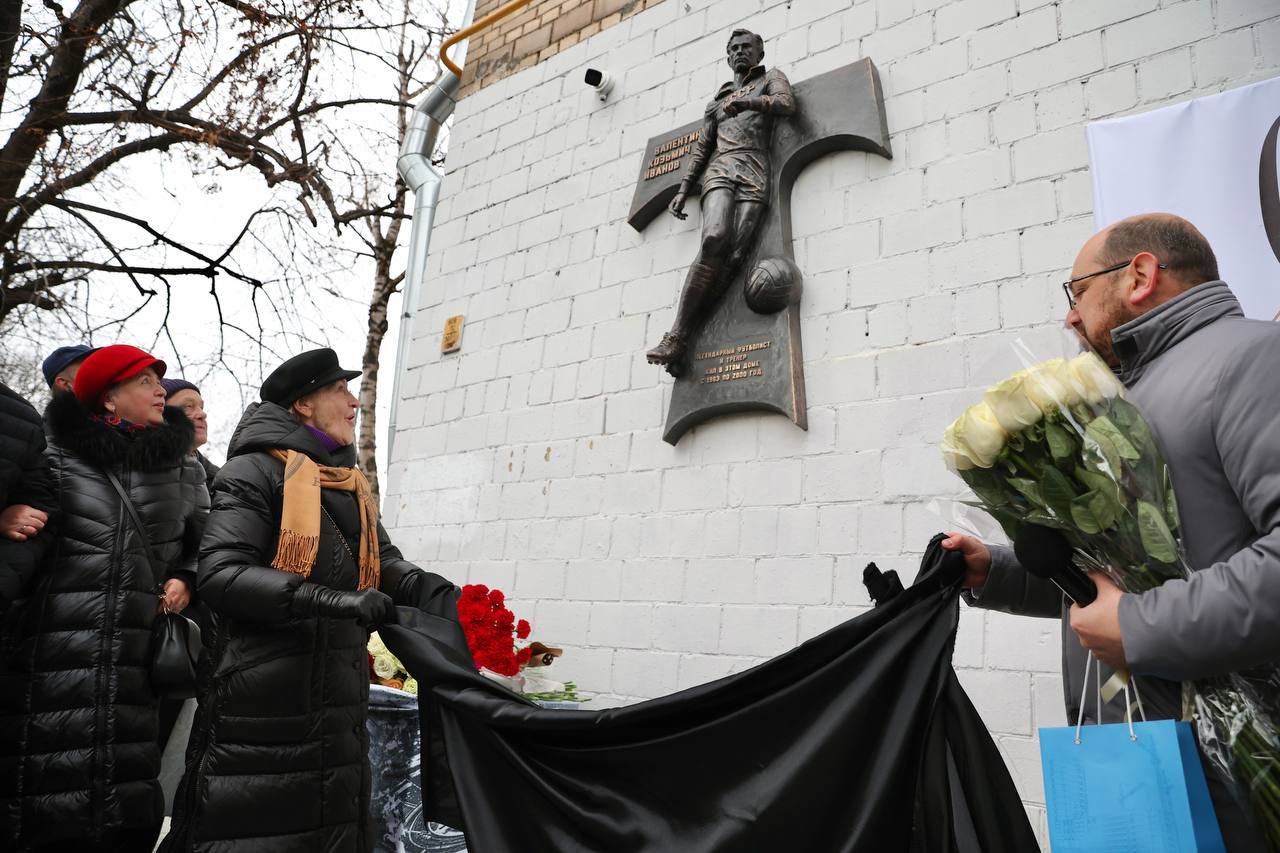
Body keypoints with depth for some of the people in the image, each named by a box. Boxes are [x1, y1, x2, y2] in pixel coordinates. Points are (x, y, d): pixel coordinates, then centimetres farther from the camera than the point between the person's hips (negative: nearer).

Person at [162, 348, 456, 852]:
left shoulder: (352, 487, 14)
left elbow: (386, 566, 14)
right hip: (259, 706, -7)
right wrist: (332, 600, -29)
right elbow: (219, 575, -20)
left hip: (337, 706, 8)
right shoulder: (256, 471, -10)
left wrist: (446, 597, -5)